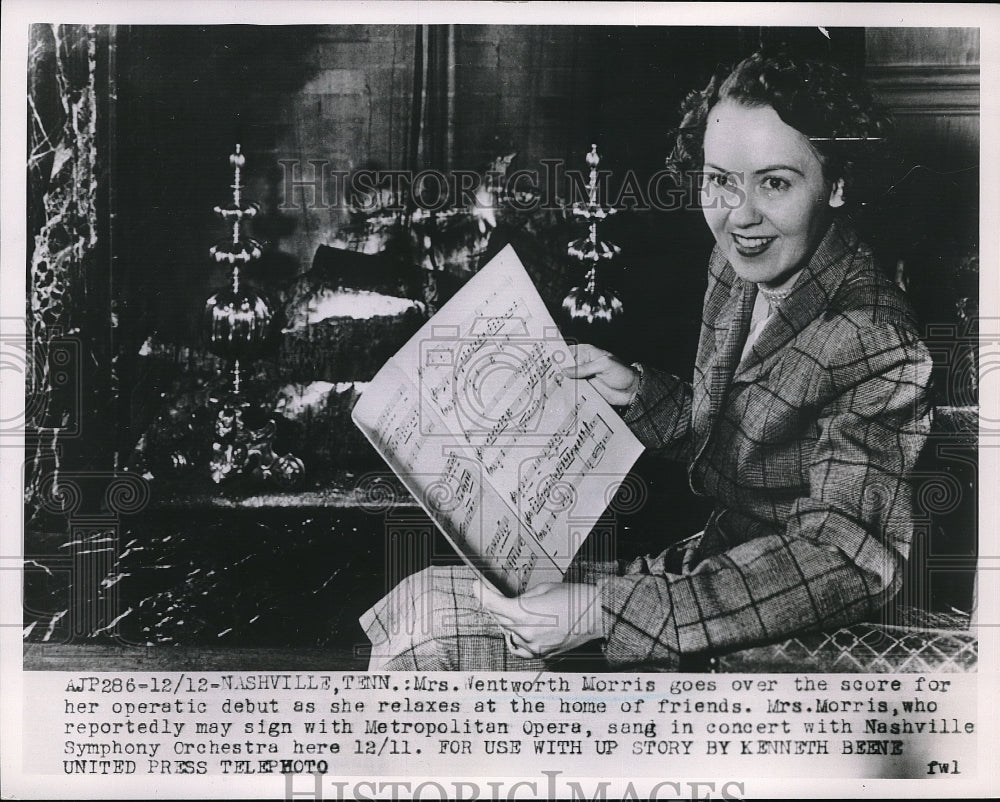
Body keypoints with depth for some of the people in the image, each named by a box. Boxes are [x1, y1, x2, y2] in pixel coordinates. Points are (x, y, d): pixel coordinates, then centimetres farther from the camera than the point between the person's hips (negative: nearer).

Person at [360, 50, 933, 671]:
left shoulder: (878, 347, -24)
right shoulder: (737, 266, 2)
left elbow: (845, 561, -29)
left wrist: (603, 610, -34)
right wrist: (635, 391, -4)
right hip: (709, 562, 8)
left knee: (424, 619, -10)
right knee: (413, 607, 2)